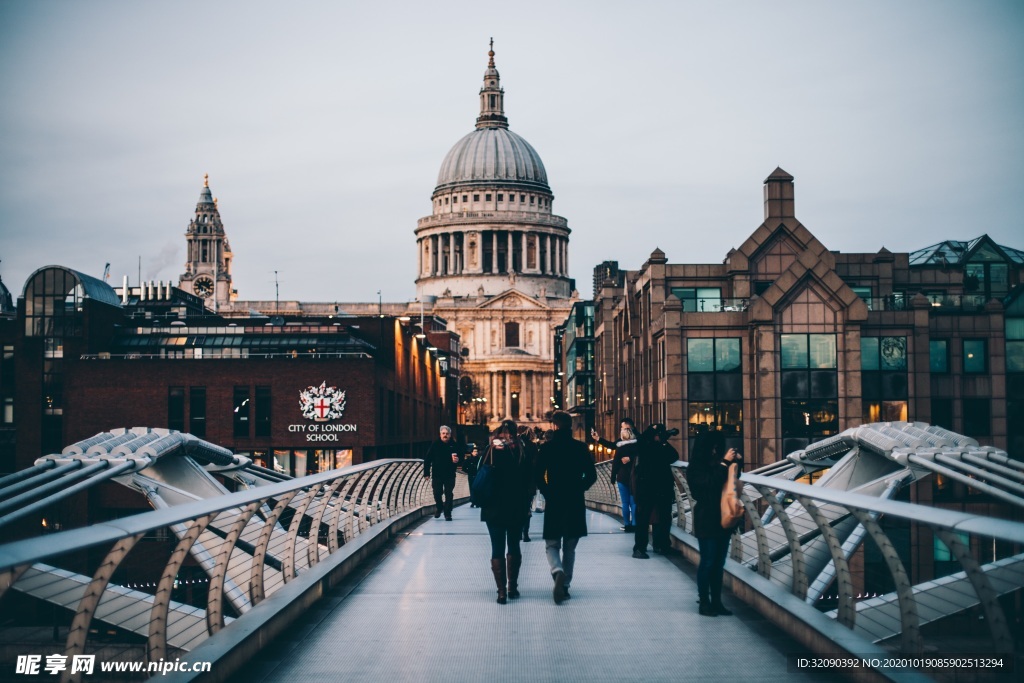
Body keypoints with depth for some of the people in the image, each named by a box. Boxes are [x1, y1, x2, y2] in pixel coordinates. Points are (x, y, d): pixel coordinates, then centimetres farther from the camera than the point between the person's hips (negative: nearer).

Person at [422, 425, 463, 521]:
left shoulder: (455, 445, 1)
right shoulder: (435, 445, -1)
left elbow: (461, 457, 8)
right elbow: (427, 459, -2)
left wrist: (458, 460, -17)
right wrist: (426, 472, -6)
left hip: (450, 475, 0)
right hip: (437, 474, 0)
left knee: (449, 494, -1)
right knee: (437, 493, 2)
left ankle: (447, 513, 6)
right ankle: (439, 507, 30)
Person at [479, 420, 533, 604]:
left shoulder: (490, 451, -5)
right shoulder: (521, 452, -5)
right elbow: (528, 481, -5)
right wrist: (526, 505, 2)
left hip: (493, 509, -1)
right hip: (517, 508, 1)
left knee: (497, 549, 2)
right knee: (514, 547, 16)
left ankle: (502, 591, -4)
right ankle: (512, 587, 16)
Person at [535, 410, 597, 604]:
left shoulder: (546, 447, -5)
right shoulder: (581, 447, 0)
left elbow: (538, 475, -8)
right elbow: (591, 475, -1)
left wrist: (547, 493, 5)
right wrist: (578, 490, 11)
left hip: (553, 503, -2)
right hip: (576, 504, 2)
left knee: (552, 545, 6)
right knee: (569, 548, 14)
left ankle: (558, 572, -23)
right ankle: (565, 585, 14)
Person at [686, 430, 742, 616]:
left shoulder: (717, 463, 5)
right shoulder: (695, 469, -10)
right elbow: (711, 483, -25)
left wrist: (737, 462, 2)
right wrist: (725, 463, -21)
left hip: (722, 519, 6)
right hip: (706, 521, -6)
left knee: (719, 563, 9)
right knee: (707, 562, -2)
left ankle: (716, 601, 15)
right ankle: (704, 602, 6)